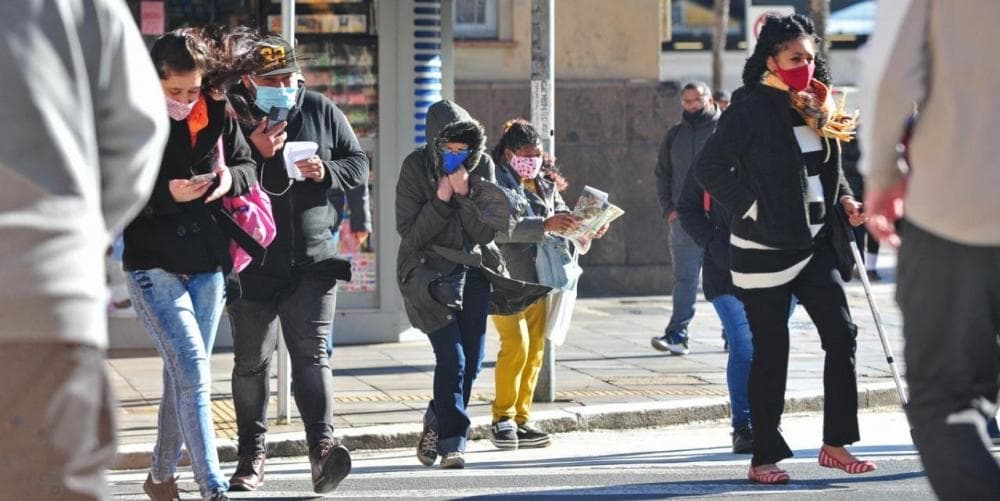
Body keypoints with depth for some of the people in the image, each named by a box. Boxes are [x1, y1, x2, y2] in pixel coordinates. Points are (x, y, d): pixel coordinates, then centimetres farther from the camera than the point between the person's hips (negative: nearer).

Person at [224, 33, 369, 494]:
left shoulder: (321, 111, 4)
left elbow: (358, 163, 10)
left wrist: (327, 172, -11)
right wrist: (255, 153, -23)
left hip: (312, 259, 1)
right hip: (253, 263, -1)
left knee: (311, 353, -9)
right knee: (251, 361, 8)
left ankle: (322, 446, -19)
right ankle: (252, 456, 19)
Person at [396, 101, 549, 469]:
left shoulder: (482, 166, -4)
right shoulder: (416, 168, -11)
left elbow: (486, 232, -7)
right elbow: (410, 235, -12)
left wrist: (464, 195, -21)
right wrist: (441, 200, -22)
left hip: (473, 270, 4)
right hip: (430, 273, -4)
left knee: (472, 362, 4)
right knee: (452, 358, -14)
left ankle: (437, 424, 26)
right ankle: (453, 442, -7)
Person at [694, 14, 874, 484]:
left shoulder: (820, 109, 10)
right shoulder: (750, 111, -12)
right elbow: (709, 168, -13)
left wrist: (844, 199, 4)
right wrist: (750, 208, -17)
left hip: (814, 246, 6)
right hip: (764, 249, -6)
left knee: (842, 334, -2)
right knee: (771, 353, 0)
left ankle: (836, 444, 7)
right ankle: (764, 457, 10)